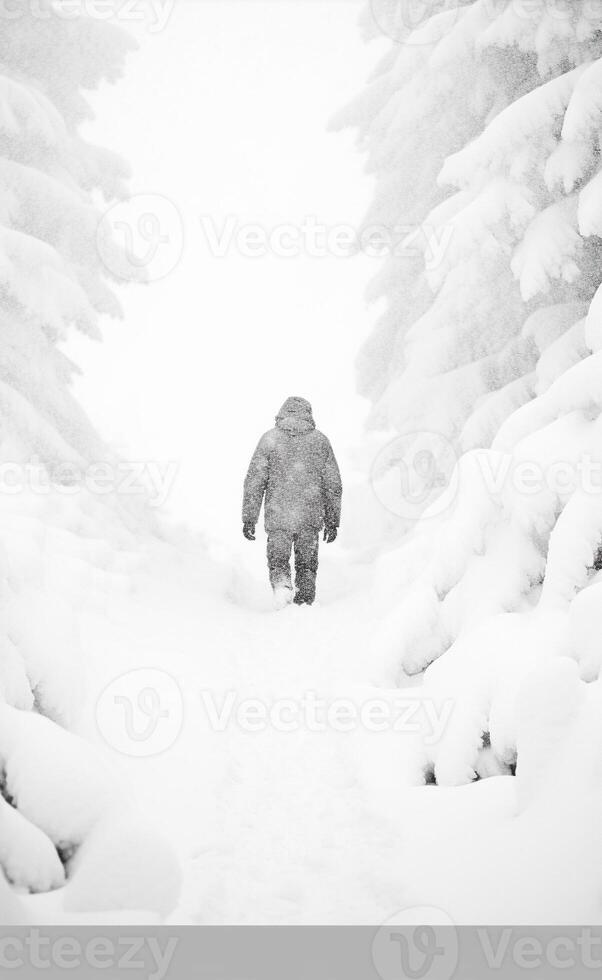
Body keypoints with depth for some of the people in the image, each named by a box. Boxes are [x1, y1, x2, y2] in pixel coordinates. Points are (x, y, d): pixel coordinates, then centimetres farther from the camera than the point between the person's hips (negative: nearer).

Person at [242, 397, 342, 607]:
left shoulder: (269, 439, 1)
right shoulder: (320, 441, 6)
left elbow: (254, 481, -2)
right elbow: (333, 485, 8)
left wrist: (249, 519, 3)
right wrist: (333, 521, 16)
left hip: (278, 516, -1)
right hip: (311, 518, 1)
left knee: (278, 561, 10)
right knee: (307, 565, 13)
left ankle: (282, 583, -17)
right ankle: (305, 602, 8)